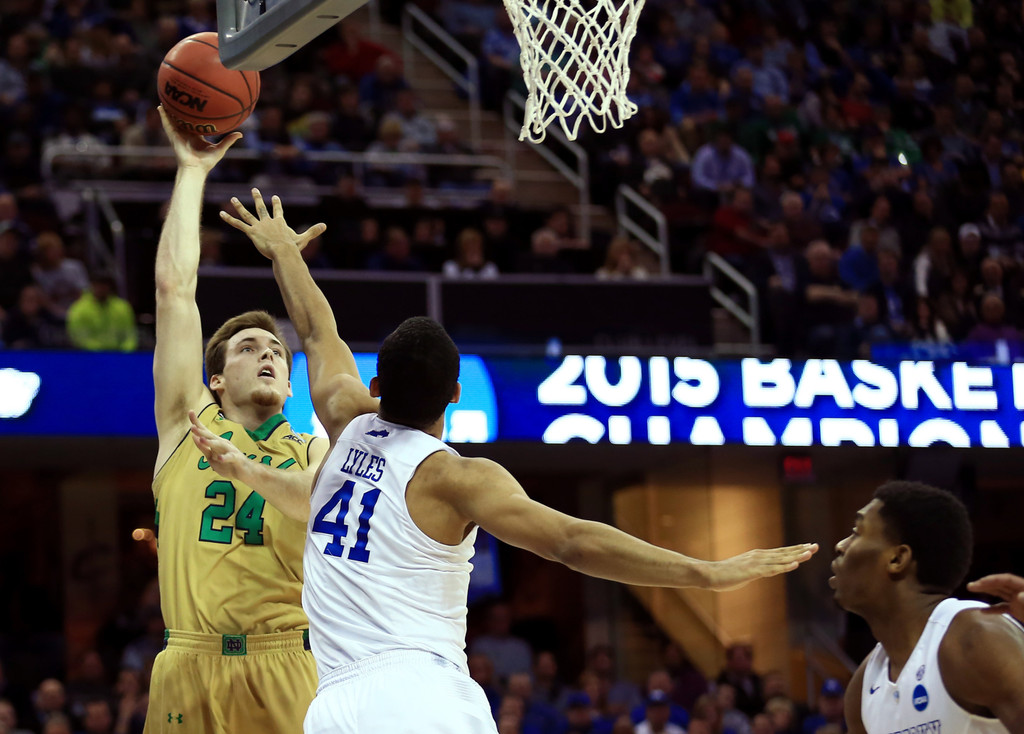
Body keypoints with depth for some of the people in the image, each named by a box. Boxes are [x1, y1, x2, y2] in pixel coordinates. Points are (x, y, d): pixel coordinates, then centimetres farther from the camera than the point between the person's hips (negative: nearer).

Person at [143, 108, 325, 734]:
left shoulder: (316, 450, 16)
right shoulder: (189, 424, 15)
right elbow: (175, 284, 12)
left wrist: (246, 471, -19)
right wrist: (192, 171, 15)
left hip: (289, 670, 0)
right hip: (191, 666, 0)